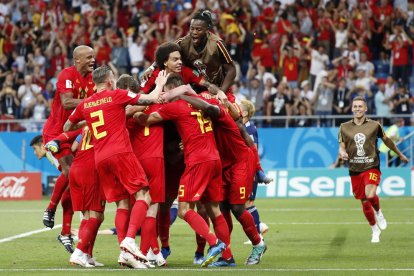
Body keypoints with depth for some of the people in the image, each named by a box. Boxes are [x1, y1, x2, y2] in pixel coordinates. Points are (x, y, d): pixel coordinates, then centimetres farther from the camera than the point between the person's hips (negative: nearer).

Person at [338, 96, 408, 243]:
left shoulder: (374, 125, -1)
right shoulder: (344, 127, 2)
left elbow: (386, 140, 14)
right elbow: (342, 147, 6)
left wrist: (400, 154, 25)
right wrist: (342, 153, -18)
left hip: (371, 167, -3)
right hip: (355, 170, 3)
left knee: (370, 195, -27)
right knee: (364, 203, 7)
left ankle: (378, 213, 7)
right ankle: (375, 230, 29)